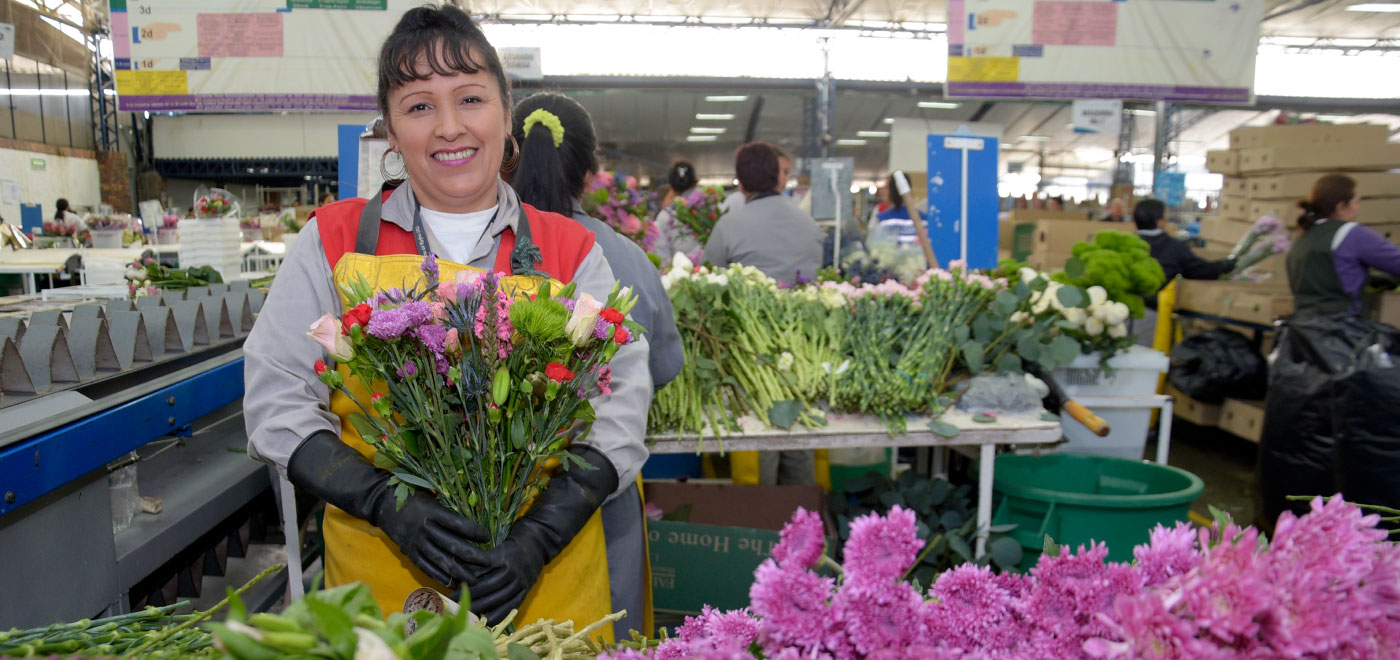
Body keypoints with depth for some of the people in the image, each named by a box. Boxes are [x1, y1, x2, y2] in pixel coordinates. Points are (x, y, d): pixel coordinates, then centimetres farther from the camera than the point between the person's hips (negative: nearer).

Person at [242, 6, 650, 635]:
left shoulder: (570, 251, 0)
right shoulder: (335, 241, 1)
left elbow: (618, 411, -5)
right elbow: (277, 402, -1)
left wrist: (540, 535, -17)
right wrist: (388, 504, -16)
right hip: (381, 576, 0)